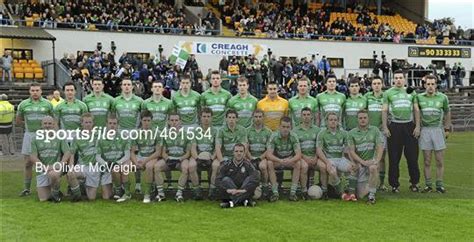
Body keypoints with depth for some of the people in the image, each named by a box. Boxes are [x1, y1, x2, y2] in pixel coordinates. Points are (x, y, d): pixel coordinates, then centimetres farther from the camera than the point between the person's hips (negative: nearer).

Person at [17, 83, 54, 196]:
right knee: (28, 163, 3)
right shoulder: (23, 104, 5)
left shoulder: (47, 104, 3)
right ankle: (27, 188, 10)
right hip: (29, 135, 1)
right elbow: (18, 121, 13)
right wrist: (28, 123, 2)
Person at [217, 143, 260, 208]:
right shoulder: (226, 165, -1)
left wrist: (244, 189, -29)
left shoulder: (247, 165, -1)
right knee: (225, 179, -23)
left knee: (250, 179, -22)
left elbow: (256, 178, -17)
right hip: (230, 194, 0)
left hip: (244, 193, 0)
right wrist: (227, 189, -29)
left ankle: (233, 201, -32)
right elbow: (218, 180, -11)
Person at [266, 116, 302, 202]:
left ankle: (293, 192, -24)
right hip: (277, 160, -1)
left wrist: (290, 160, -44)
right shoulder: (274, 136, -16)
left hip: (290, 161, 1)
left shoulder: (293, 136, -13)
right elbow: (269, 154, -24)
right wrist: (280, 160, -43)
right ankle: (275, 192, -28)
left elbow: (298, 154, -21)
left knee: (298, 163, -29)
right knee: (269, 163, -31)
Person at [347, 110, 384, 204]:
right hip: (359, 163, 0)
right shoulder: (352, 133, 2)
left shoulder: (375, 130, 3)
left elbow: (380, 147, -5)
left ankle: (372, 195, -22)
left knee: (373, 168, -40)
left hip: (372, 161, 0)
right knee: (360, 195, -7)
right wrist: (363, 162, -19)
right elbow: (351, 151, -5)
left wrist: (376, 161, -23)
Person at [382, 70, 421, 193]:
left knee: (412, 156, 3)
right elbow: (384, 111, 3)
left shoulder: (411, 92, 11)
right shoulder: (388, 93, 5)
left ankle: (414, 183, 15)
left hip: (409, 125, 2)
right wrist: (385, 127, -4)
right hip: (394, 127, -1)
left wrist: (417, 126, 3)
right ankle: (394, 184, 10)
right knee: (394, 158, 2)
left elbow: (416, 110, 11)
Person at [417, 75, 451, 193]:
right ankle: (428, 185, 10)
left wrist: (447, 129, 10)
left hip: (438, 129, 0)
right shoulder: (419, 97, 3)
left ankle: (439, 185, 9)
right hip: (424, 130, 0)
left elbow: (447, 113, 14)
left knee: (440, 161, 1)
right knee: (427, 161, 3)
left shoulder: (442, 97, 3)